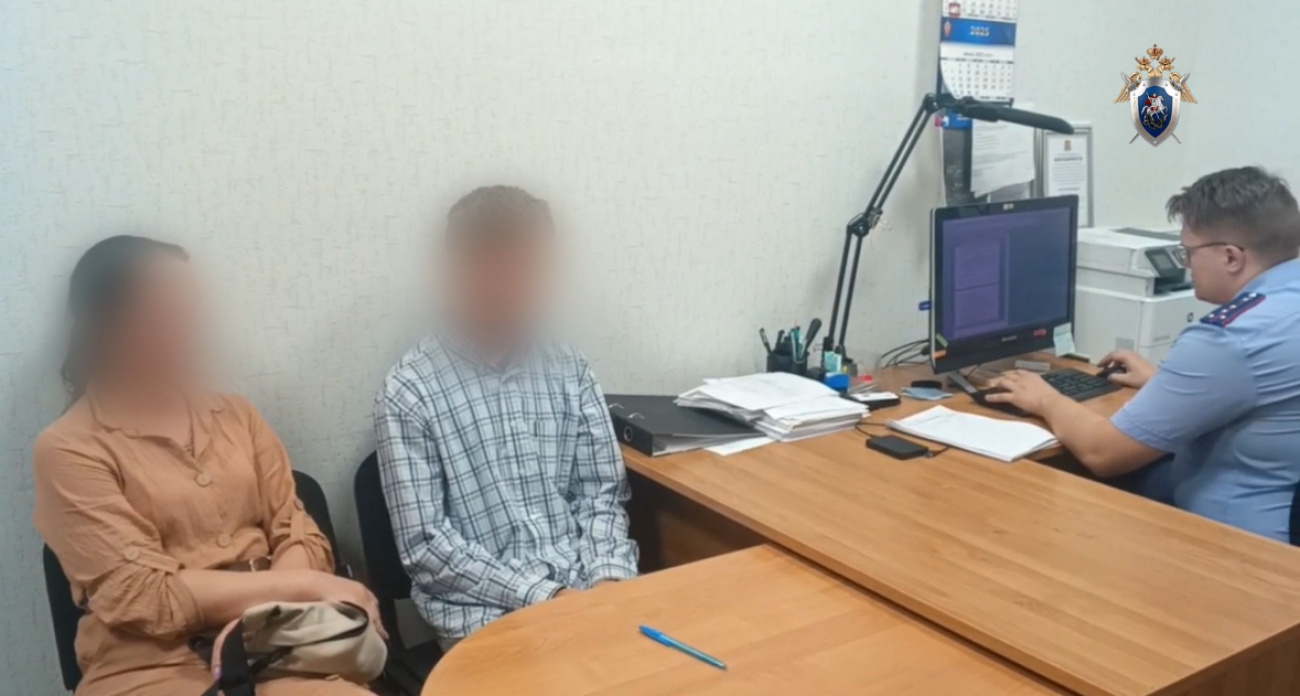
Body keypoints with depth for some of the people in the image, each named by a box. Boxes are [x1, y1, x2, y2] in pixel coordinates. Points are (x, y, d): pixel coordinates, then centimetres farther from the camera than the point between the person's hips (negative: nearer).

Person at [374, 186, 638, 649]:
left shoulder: (570, 371, 8)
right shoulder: (410, 390, -5)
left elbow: (603, 491, 10)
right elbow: (423, 543, -8)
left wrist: (607, 577, -9)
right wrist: (540, 596, -15)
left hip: (585, 589, 4)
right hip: (486, 614, -4)